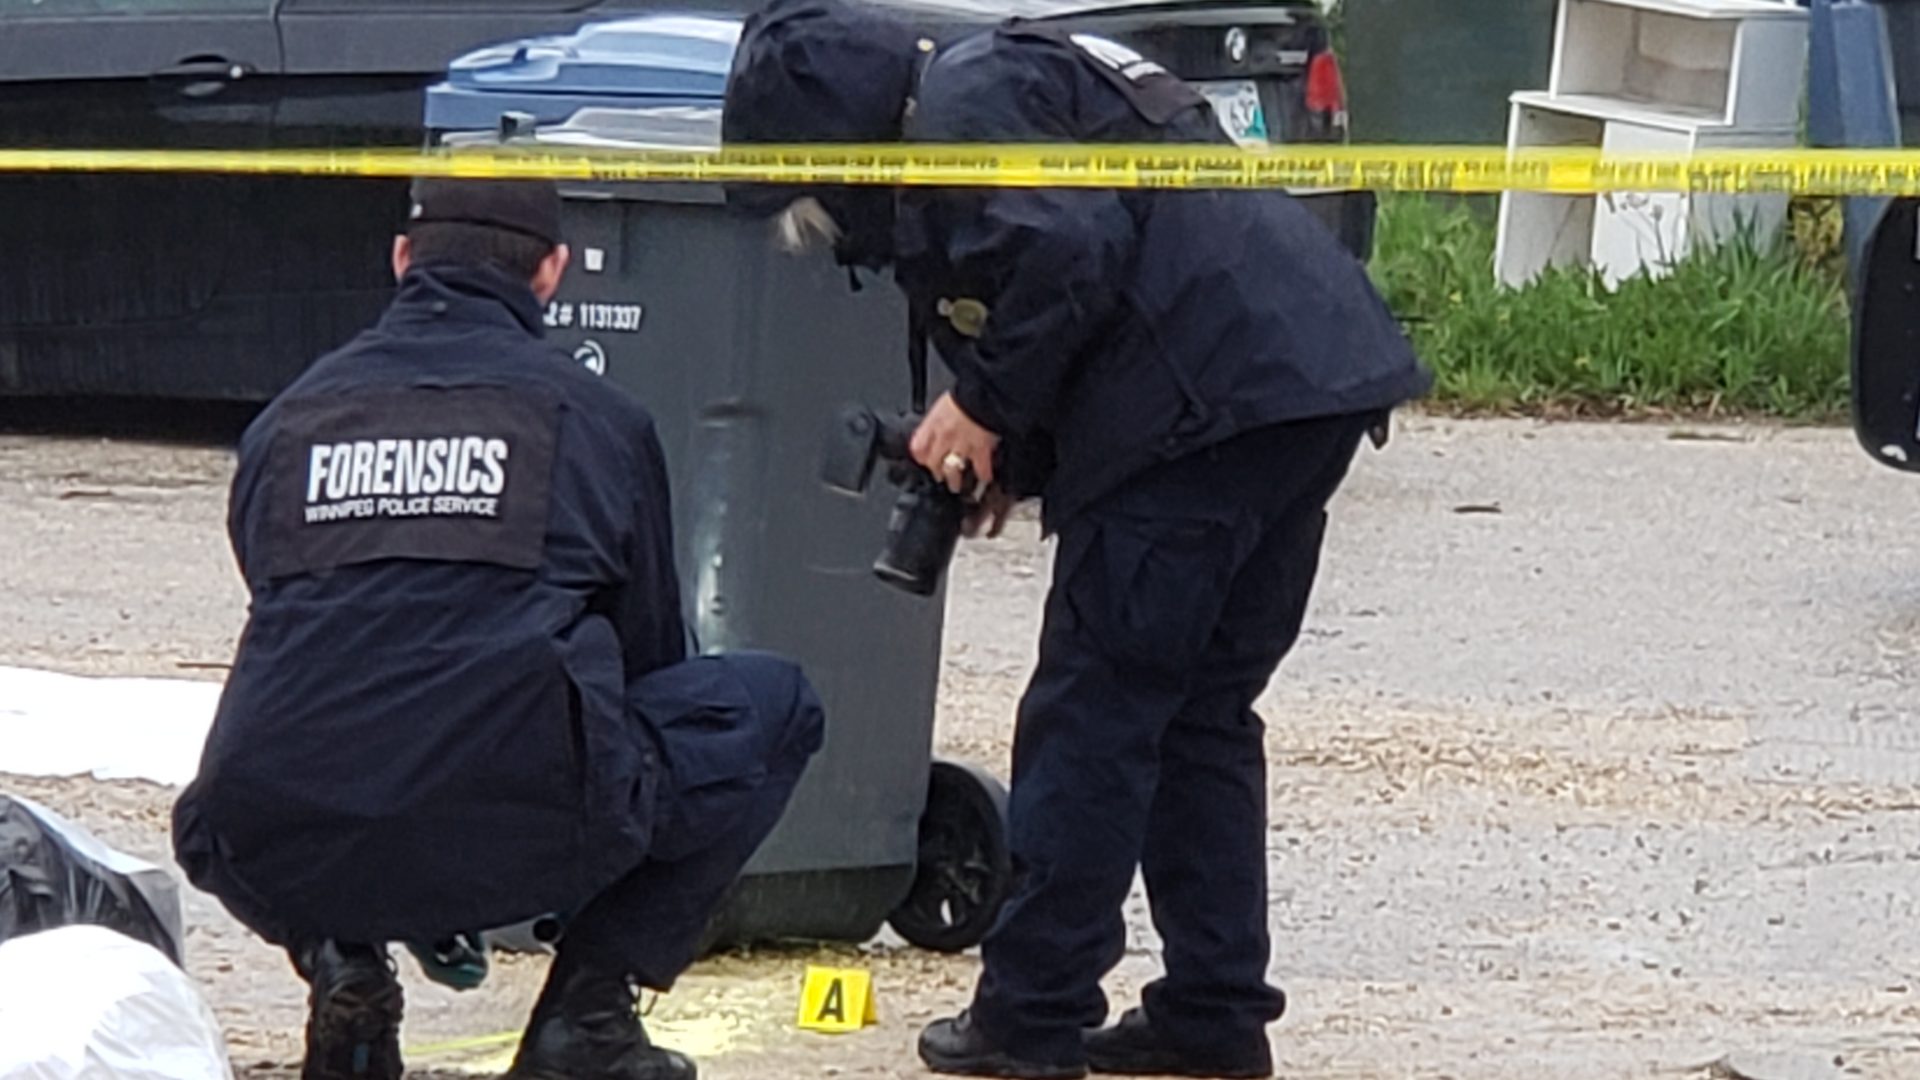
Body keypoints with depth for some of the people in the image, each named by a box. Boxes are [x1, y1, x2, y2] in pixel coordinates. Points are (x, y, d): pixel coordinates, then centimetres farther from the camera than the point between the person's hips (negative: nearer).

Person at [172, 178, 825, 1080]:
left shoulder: (285, 423, 20)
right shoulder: (595, 419, 13)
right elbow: (650, 651, 26)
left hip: (289, 864, 4)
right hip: (520, 835, -3)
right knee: (768, 704, 20)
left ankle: (340, 963, 9)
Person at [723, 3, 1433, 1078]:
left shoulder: (964, 105, -5)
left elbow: (1068, 252, -21)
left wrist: (986, 407, -8)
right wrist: (1018, 460, 15)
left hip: (1216, 410, -10)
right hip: (1311, 393, 10)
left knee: (1093, 716, -2)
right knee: (1203, 710, 16)